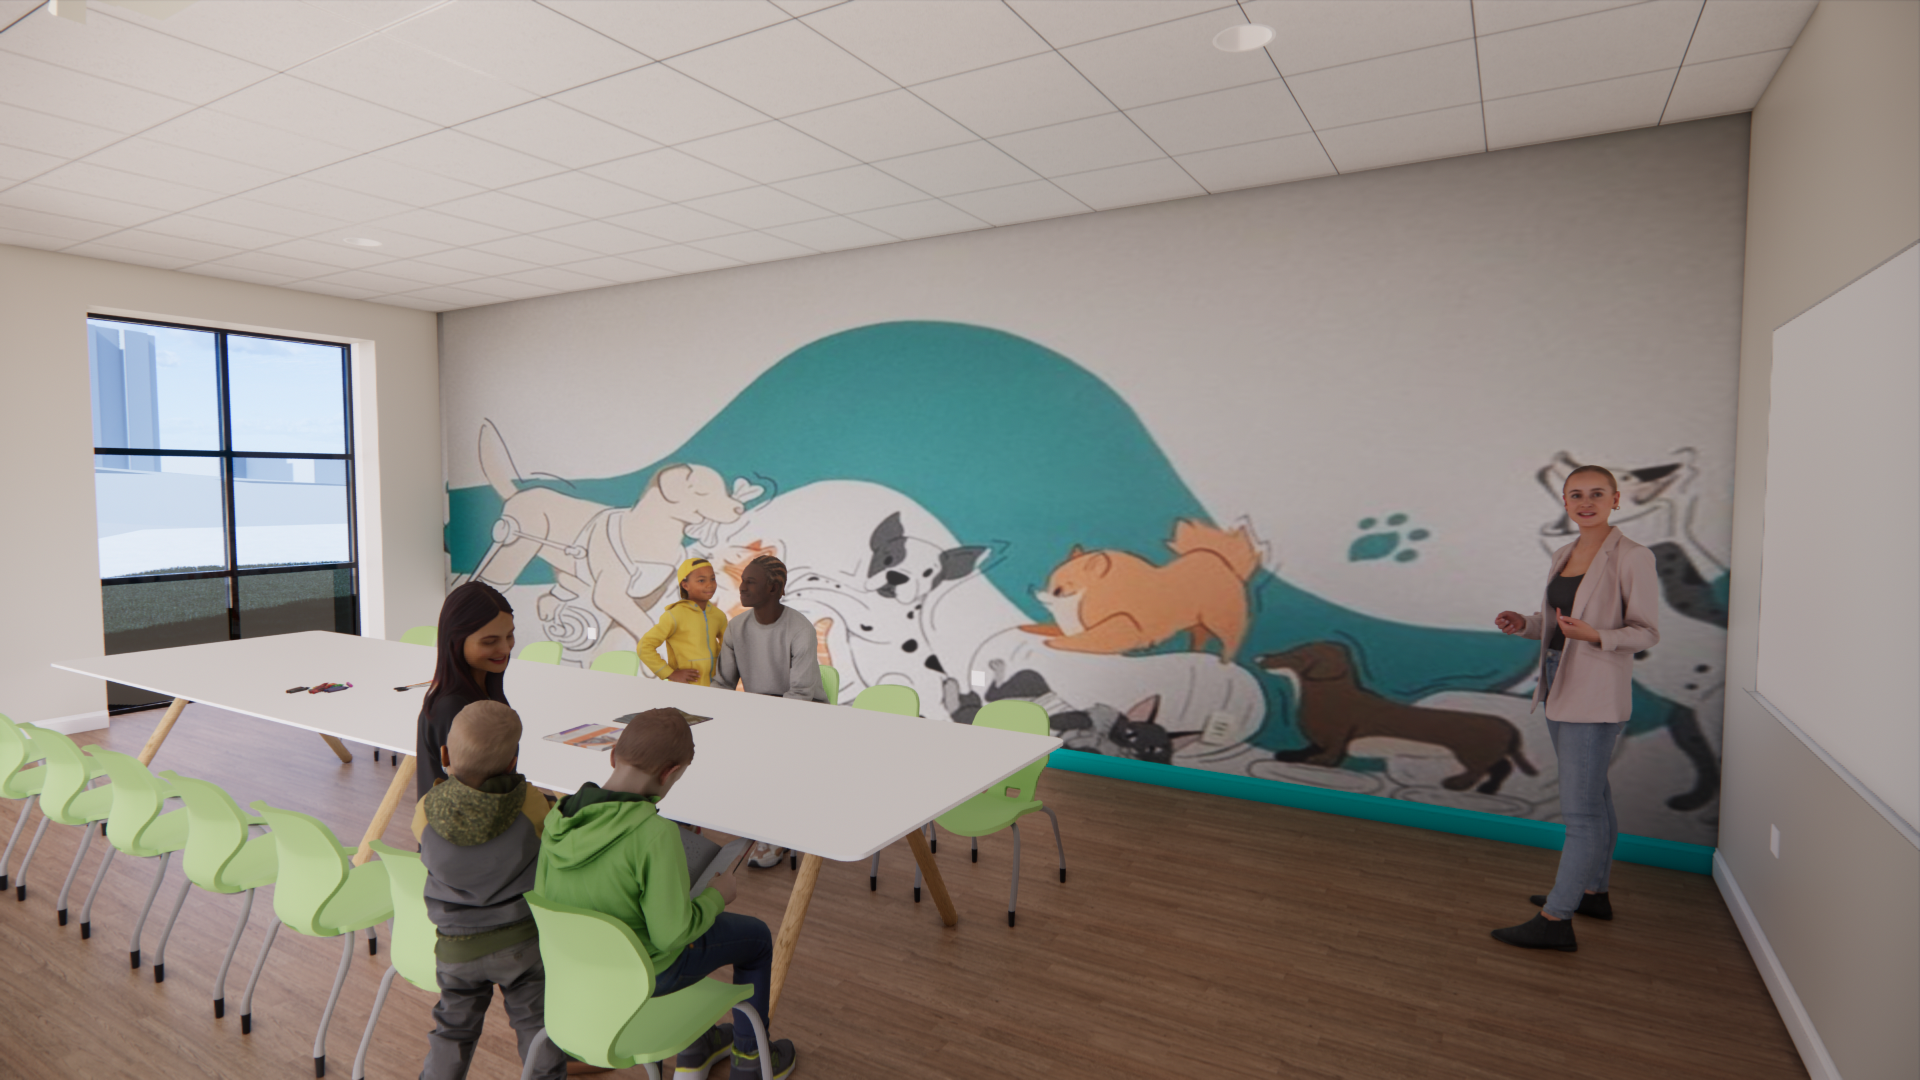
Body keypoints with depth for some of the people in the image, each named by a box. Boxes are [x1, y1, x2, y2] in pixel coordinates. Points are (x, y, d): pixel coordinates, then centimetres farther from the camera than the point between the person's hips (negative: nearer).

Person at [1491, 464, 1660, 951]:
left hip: (1596, 697, -8)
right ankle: (1592, 892, 32)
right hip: (1560, 685, 8)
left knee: (1578, 809, -4)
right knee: (1593, 795, 19)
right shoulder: (1563, 556, 10)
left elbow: (1647, 632, -10)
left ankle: (1555, 921, 1)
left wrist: (1594, 636, -27)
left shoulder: (1632, 558, -13)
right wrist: (1524, 624, -1)